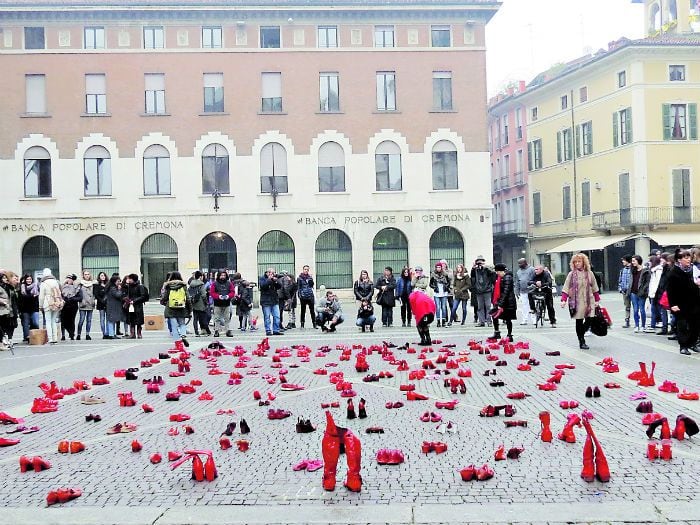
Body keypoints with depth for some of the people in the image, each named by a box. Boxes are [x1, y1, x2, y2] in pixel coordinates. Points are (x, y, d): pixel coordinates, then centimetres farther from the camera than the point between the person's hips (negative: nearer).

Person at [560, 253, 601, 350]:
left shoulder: (589, 273, 6)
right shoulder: (571, 274, -1)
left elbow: (594, 288, 12)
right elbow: (566, 288, -3)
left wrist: (597, 300, 10)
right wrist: (564, 300, -13)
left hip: (589, 301, 2)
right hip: (577, 302, -2)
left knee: (589, 320, -5)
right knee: (579, 322, 2)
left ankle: (581, 334, 22)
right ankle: (582, 342, 12)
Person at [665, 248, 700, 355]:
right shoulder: (674, 272, -9)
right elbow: (670, 289, -11)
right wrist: (673, 304, -15)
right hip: (681, 304, -4)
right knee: (682, 325, -1)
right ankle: (683, 346, 8)